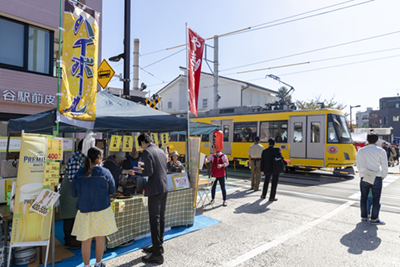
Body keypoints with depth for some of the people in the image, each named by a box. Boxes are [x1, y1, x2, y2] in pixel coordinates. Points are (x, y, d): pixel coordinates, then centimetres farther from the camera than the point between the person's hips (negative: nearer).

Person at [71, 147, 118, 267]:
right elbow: (112, 190, -1)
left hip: (84, 211, 1)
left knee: (86, 240, 12)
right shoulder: (105, 173, -12)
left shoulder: (79, 174, -7)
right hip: (102, 210, -1)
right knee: (100, 237, 16)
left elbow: (73, 193, 3)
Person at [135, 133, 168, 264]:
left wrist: (140, 171, 0)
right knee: (161, 218, 17)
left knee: (154, 220, -2)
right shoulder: (161, 151, 12)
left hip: (155, 189, -9)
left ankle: (157, 254, 4)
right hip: (164, 187, 9)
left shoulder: (147, 152, -12)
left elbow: (149, 172, -20)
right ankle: (158, 246, 31)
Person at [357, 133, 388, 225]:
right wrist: (383, 176, 14)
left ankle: (364, 217, 17)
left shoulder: (361, 151, 4)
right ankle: (374, 219, 11)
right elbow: (384, 165, -2)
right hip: (377, 178, -2)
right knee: (376, 199, 7)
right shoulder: (381, 151, -5)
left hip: (364, 177, 2)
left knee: (364, 198, 11)